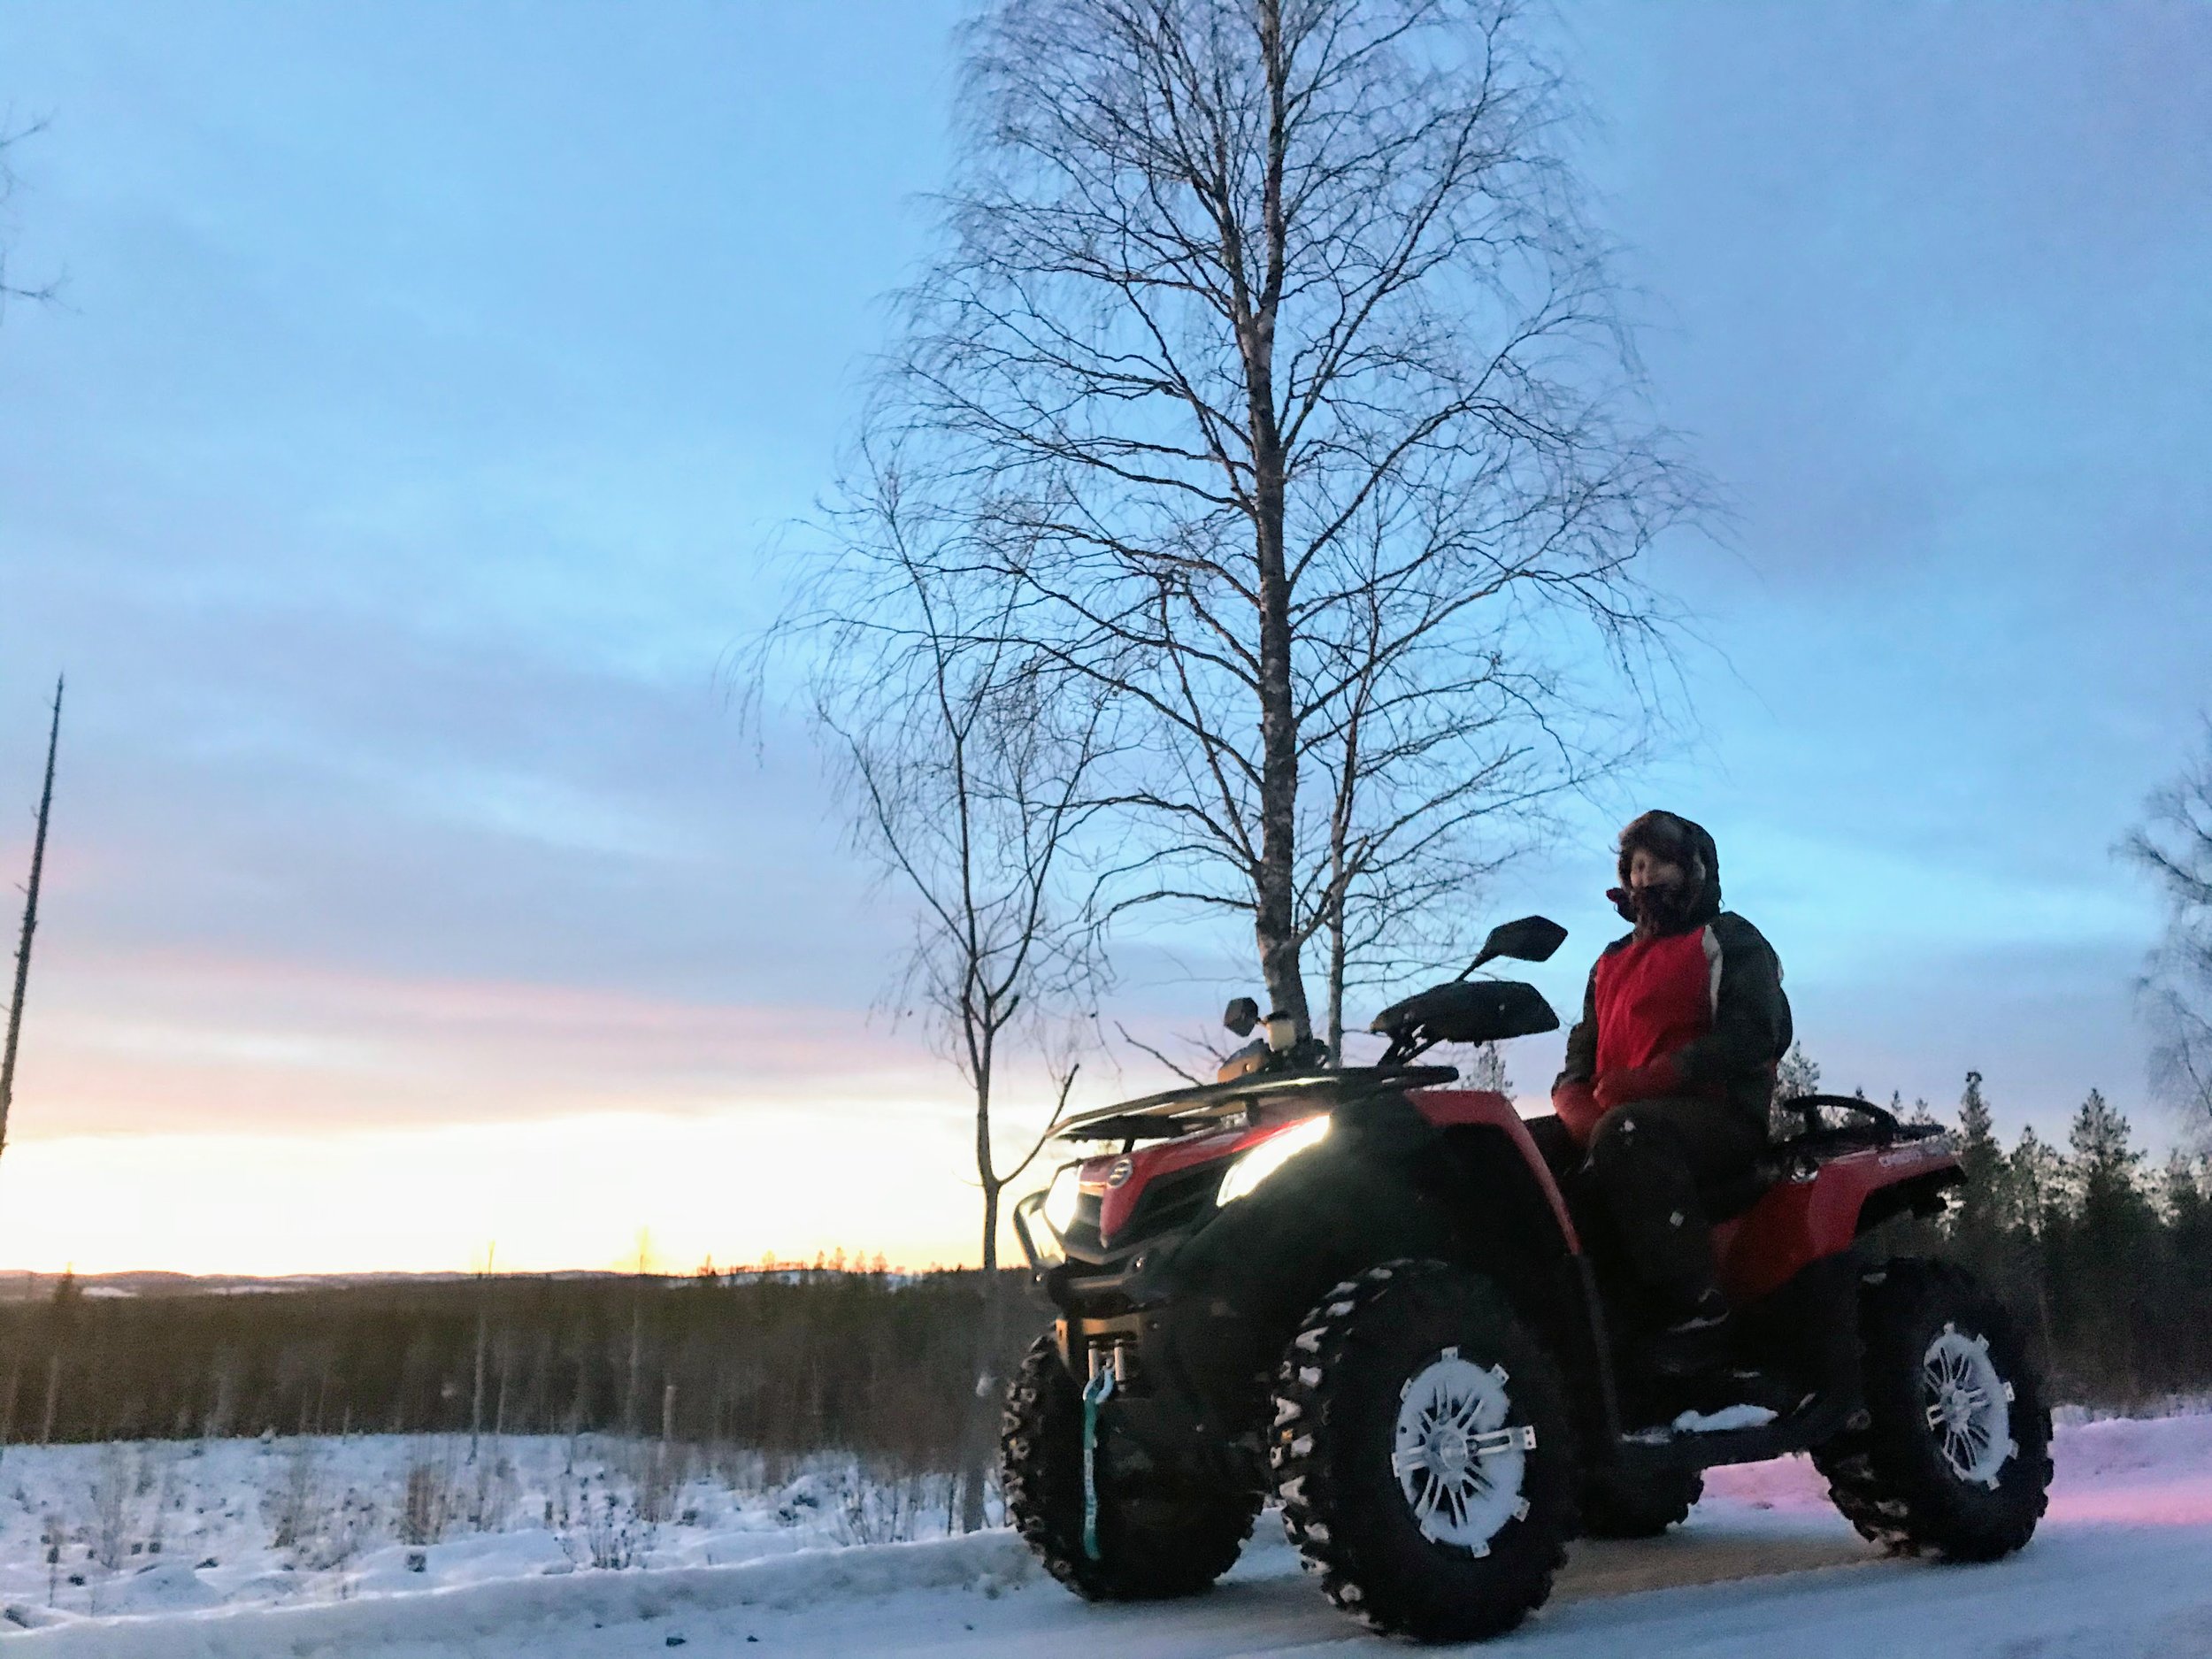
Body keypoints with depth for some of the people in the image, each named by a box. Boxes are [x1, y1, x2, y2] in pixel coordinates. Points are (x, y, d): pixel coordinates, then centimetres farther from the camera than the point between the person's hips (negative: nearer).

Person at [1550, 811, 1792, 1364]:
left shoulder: (1727, 939, 7)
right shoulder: (1612, 963, 27)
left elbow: (1756, 1033, -9)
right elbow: (1583, 1049, 19)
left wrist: (1646, 1082, -19)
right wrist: (1578, 1103, -7)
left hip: (1722, 1116, -7)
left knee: (1624, 1135, -37)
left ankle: (1695, 1309, -35)